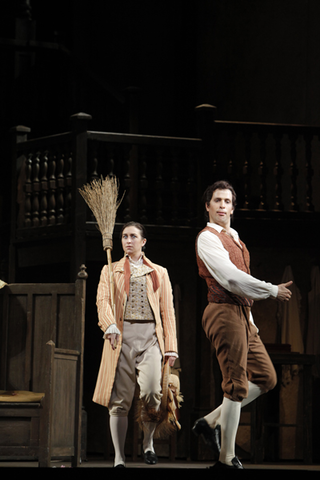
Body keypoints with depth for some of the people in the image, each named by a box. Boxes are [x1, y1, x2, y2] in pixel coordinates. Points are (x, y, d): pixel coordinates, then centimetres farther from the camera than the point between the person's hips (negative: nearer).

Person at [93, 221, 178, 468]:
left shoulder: (160, 273, 19)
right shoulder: (110, 270, 18)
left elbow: (168, 311, 14)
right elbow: (103, 300, 2)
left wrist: (171, 347, 5)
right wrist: (110, 326, -18)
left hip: (150, 336, 0)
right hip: (121, 336, 0)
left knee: (152, 391, -18)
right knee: (120, 399, -5)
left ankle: (148, 441, 8)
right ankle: (119, 458, 0)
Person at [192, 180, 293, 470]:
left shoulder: (234, 239, 21)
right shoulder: (208, 238, -8)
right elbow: (231, 279, -18)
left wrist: (250, 321, 19)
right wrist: (273, 290, -11)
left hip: (241, 313, 9)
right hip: (224, 313, -9)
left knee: (266, 377, 10)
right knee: (236, 386, -8)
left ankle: (212, 421, 14)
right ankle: (227, 459, -1)